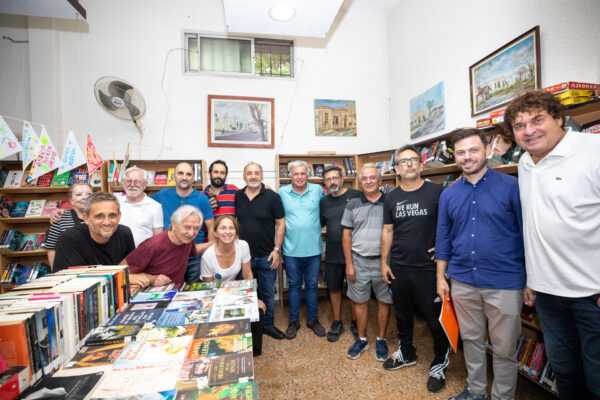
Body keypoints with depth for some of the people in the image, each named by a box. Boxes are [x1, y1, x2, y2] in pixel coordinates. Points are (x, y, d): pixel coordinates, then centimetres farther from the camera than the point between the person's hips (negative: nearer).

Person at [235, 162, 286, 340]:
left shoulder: (272, 196, -8)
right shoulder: (236, 197, 1)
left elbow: (280, 223, -7)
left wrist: (277, 249, -10)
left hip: (266, 255, -2)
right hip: (244, 255, 3)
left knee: (267, 293, 13)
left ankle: (268, 324, 33)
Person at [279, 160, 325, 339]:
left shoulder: (317, 190, -2)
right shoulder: (282, 192, -3)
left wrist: (317, 226, 3)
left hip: (313, 249, 1)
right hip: (291, 250, 0)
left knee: (312, 286, 15)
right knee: (294, 286, 14)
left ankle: (313, 320, 34)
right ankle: (293, 322, 31)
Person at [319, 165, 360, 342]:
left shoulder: (356, 196, -9)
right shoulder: (323, 202, 5)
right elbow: (318, 224, 15)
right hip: (332, 254, 4)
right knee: (334, 289, 14)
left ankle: (355, 322, 34)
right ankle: (337, 322, 34)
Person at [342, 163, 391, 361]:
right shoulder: (353, 205, 2)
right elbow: (346, 235, 2)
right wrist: (349, 264, -2)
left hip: (383, 260, -1)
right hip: (359, 261, 1)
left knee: (384, 301, 11)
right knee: (359, 301, 12)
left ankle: (381, 339, 31)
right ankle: (361, 339, 31)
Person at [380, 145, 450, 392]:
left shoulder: (436, 192, -7)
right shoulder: (391, 198, 4)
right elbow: (387, 231, 7)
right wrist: (384, 262, 5)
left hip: (429, 268, -3)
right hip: (398, 268, 4)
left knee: (435, 318, 10)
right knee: (402, 313, 19)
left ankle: (439, 364, 33)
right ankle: (406, 353, 42)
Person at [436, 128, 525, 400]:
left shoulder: (510, 186, -7)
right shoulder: (448, 194, 3)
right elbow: (443, 238, 7)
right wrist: (441, 277, 6)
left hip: (504, 283, -3)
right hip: (462, 281, 4)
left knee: (504, 348, 13)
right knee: (471, 340, 20)